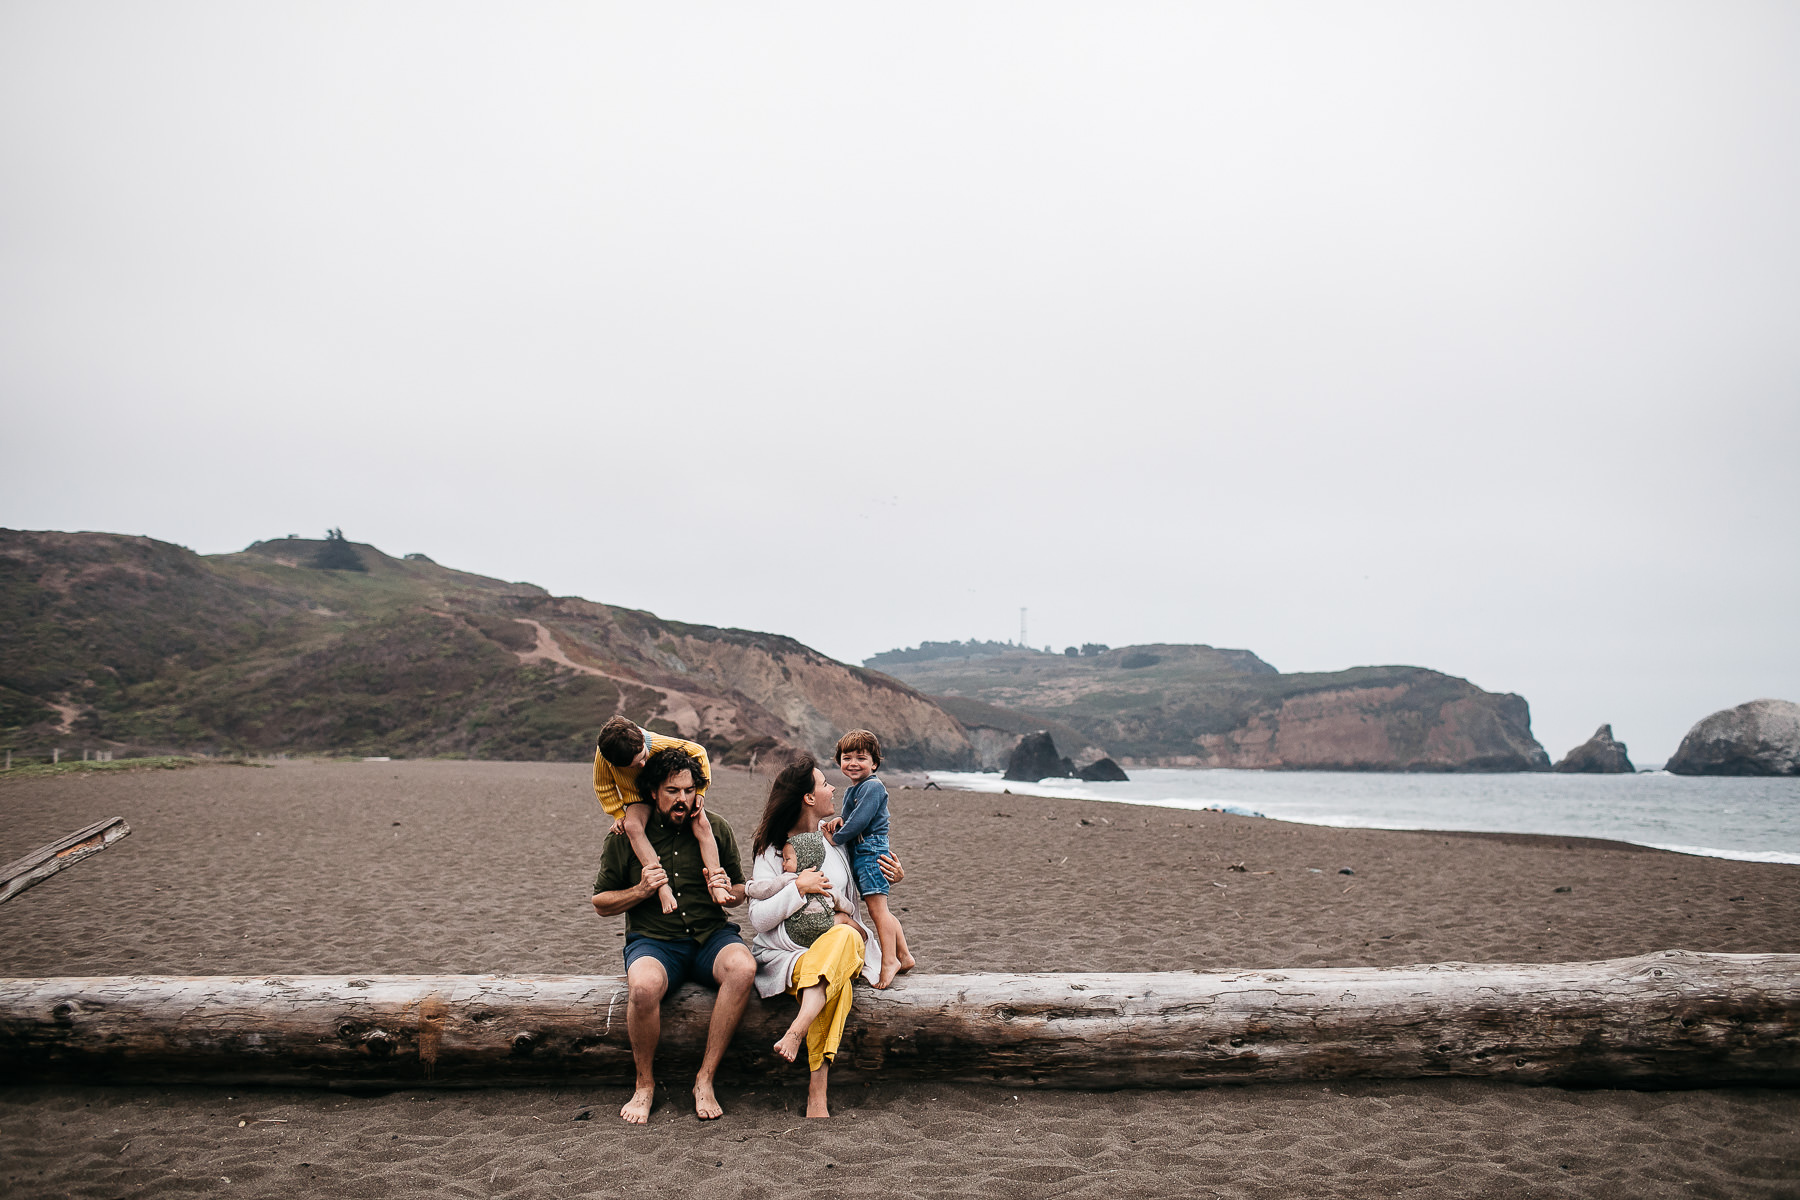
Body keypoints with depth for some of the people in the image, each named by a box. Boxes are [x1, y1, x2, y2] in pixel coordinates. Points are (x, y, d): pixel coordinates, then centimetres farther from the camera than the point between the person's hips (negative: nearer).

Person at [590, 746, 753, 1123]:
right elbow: (601, 903, 9)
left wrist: (727, 893, -10)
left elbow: (740, 891, 14)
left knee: (742, 967, -33)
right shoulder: (625, 837, 2)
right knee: (644, 985, -37)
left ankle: (705, 1079, -21)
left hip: (711, 936, 2)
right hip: (652, 941, -2)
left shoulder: (716, 829, 6)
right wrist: (641, 891, -10)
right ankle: (645, 1085, -11)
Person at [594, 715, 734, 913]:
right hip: (639, 800, 0)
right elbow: (603, 787, -7)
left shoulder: (661, 744, -31)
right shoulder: (603, 755, -29)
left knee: (701, 824, -29)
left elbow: (698, 751, -13)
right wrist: (618, 815, -12)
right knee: (632, 825, -36)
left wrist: (700, 792, -14)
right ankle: (663, 888, -42)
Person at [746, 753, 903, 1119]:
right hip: (786, 954, -3)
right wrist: (797, 888, -14)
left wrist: (890, 877, 11)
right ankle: (817, 1099, -43)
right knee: (836, 984, -37)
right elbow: (758, 919, -4)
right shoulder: (771, 851, 2)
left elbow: (858, 889, 32)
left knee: (845, 934, -36)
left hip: (843, 945, 3)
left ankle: (794, 1032, -49)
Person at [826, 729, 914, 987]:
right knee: (882, 910, 15)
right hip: (859, 855, 10)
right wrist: (839, 823, 0)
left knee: (877, 908, -12)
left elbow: (859, 821, -20)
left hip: (871, 852, -10)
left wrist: (835, 838, -10)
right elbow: (851, 822, 22)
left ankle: (889, 960, -11)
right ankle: (903, 955, 23)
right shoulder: (852, 791, 19)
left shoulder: (872, 786, -12)